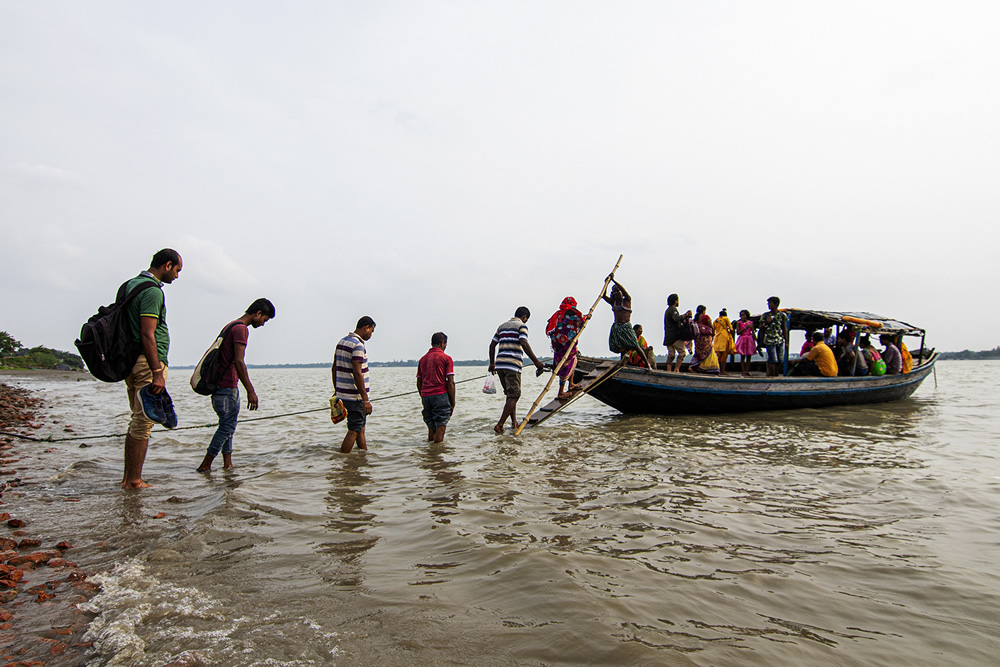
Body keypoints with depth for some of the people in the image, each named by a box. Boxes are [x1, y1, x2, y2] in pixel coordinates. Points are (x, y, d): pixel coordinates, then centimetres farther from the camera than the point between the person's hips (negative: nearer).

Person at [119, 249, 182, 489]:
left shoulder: (130, 285, 17)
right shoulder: (152, 291, -14)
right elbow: (147, 335, -21)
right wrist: (157, 373, -21)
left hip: (131, 361, 10)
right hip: (148, 362, -10)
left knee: (138, 420, 16)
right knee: (143, 423, -3)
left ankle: (127, 477, 22)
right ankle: (134, 481, 3)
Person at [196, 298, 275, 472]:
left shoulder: (232, 326, 18)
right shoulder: (241, 329, -14)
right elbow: (238, 362, -22)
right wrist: (250, 391, -20)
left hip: (220, 384, 11)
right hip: (227, 387, -11)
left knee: (228, 425, 13)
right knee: (227, 426, -5)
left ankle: (228, 464, 16)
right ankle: (205, 465, 1)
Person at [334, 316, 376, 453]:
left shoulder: (341, 342, 12)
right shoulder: (358, 345, -17)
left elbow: (334, 368, 17)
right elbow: (357, 374, -23)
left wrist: (336, 391, 23)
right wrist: (366, 400, -21)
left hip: (343, 392, 10)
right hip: (356, 395, -10)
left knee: (361, 426, 18)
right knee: (354, 430, -3)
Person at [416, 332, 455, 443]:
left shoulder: (422, 359, 14)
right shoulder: (446, 358, -2)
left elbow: (419, 383, 14)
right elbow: (450, 383, -7)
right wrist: (452, 403, -2)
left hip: (426, 396, 5)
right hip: (441, 396, -5)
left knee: (431, 427, 14)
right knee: (440, 426, -1)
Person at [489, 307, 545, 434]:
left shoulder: (502, 326, 22)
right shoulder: (521, 325, 2)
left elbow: (492, 345, 21)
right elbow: (524, 343, -14)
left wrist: (492, 363, 29)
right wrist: (536, 361, -15)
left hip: (499, 363, 7)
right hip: (512, 364, -7)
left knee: (510, 394, 17)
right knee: (514, 396, -4)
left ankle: (514, 422, 10)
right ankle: (499, 425, -11)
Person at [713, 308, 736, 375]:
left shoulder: (715, 320, 19)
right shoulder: (726, 318, 3)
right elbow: (731, 329, 0)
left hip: (717, 337, 6)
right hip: (725, 336, -6)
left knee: (720, 356, 12)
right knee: (724, 355, -6)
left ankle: (720, 370, 10)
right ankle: (723, 371, -10)